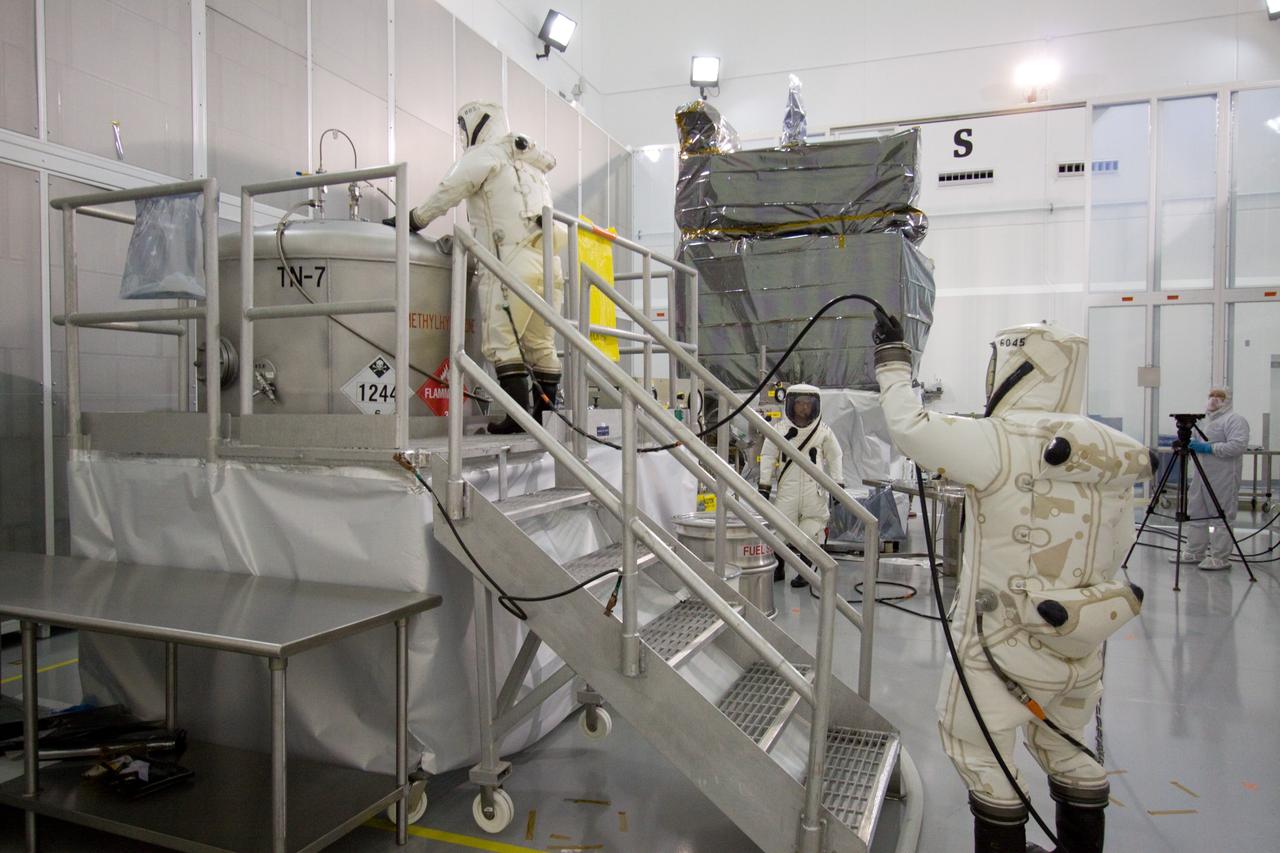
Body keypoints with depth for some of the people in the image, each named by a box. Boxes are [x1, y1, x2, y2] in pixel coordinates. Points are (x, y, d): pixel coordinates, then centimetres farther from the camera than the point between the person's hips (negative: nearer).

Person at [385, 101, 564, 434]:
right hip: (550, 259, 8)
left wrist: (411, 221, 18)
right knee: (541, 344, 8)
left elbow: (445, 195, 5)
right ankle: (546, 415, 8)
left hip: (514, 262, -8)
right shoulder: (531, 163, 30)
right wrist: (461, 239, 28)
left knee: (501, 340, -7)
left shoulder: (483, 156, 5)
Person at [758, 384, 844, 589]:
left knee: (809, 533, 3)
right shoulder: (780, 430, 1)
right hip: (787, 489, 1)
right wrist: (764, 485, 3)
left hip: (815, 489, 0)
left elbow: (835, 457, 9)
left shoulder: (823, 431, 0)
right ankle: (778, 568, 22)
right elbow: (768, 457, 6)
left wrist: (838, 485, 5)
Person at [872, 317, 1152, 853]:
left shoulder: (1001, 442, -22)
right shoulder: (1114, 456, 0)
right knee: (1065, 747, 27)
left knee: (976, 743, 14)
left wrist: (893, 361, -8)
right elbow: (1116, 550, 7)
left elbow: (909, 427, -22)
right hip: (1084, 647, 7)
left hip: (1007, 646, -7)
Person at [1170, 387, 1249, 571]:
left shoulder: (1234, 419, -7)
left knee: (1222, 518, -4)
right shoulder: (1204, 420, 20)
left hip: (1223, 478, -9)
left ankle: (1220, 558, 0)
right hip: (1200, 476, 9)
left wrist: (1209, 448, -21)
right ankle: (1194, 553, 19)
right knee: (1196, 514, 12)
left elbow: (1238, 445, -20)